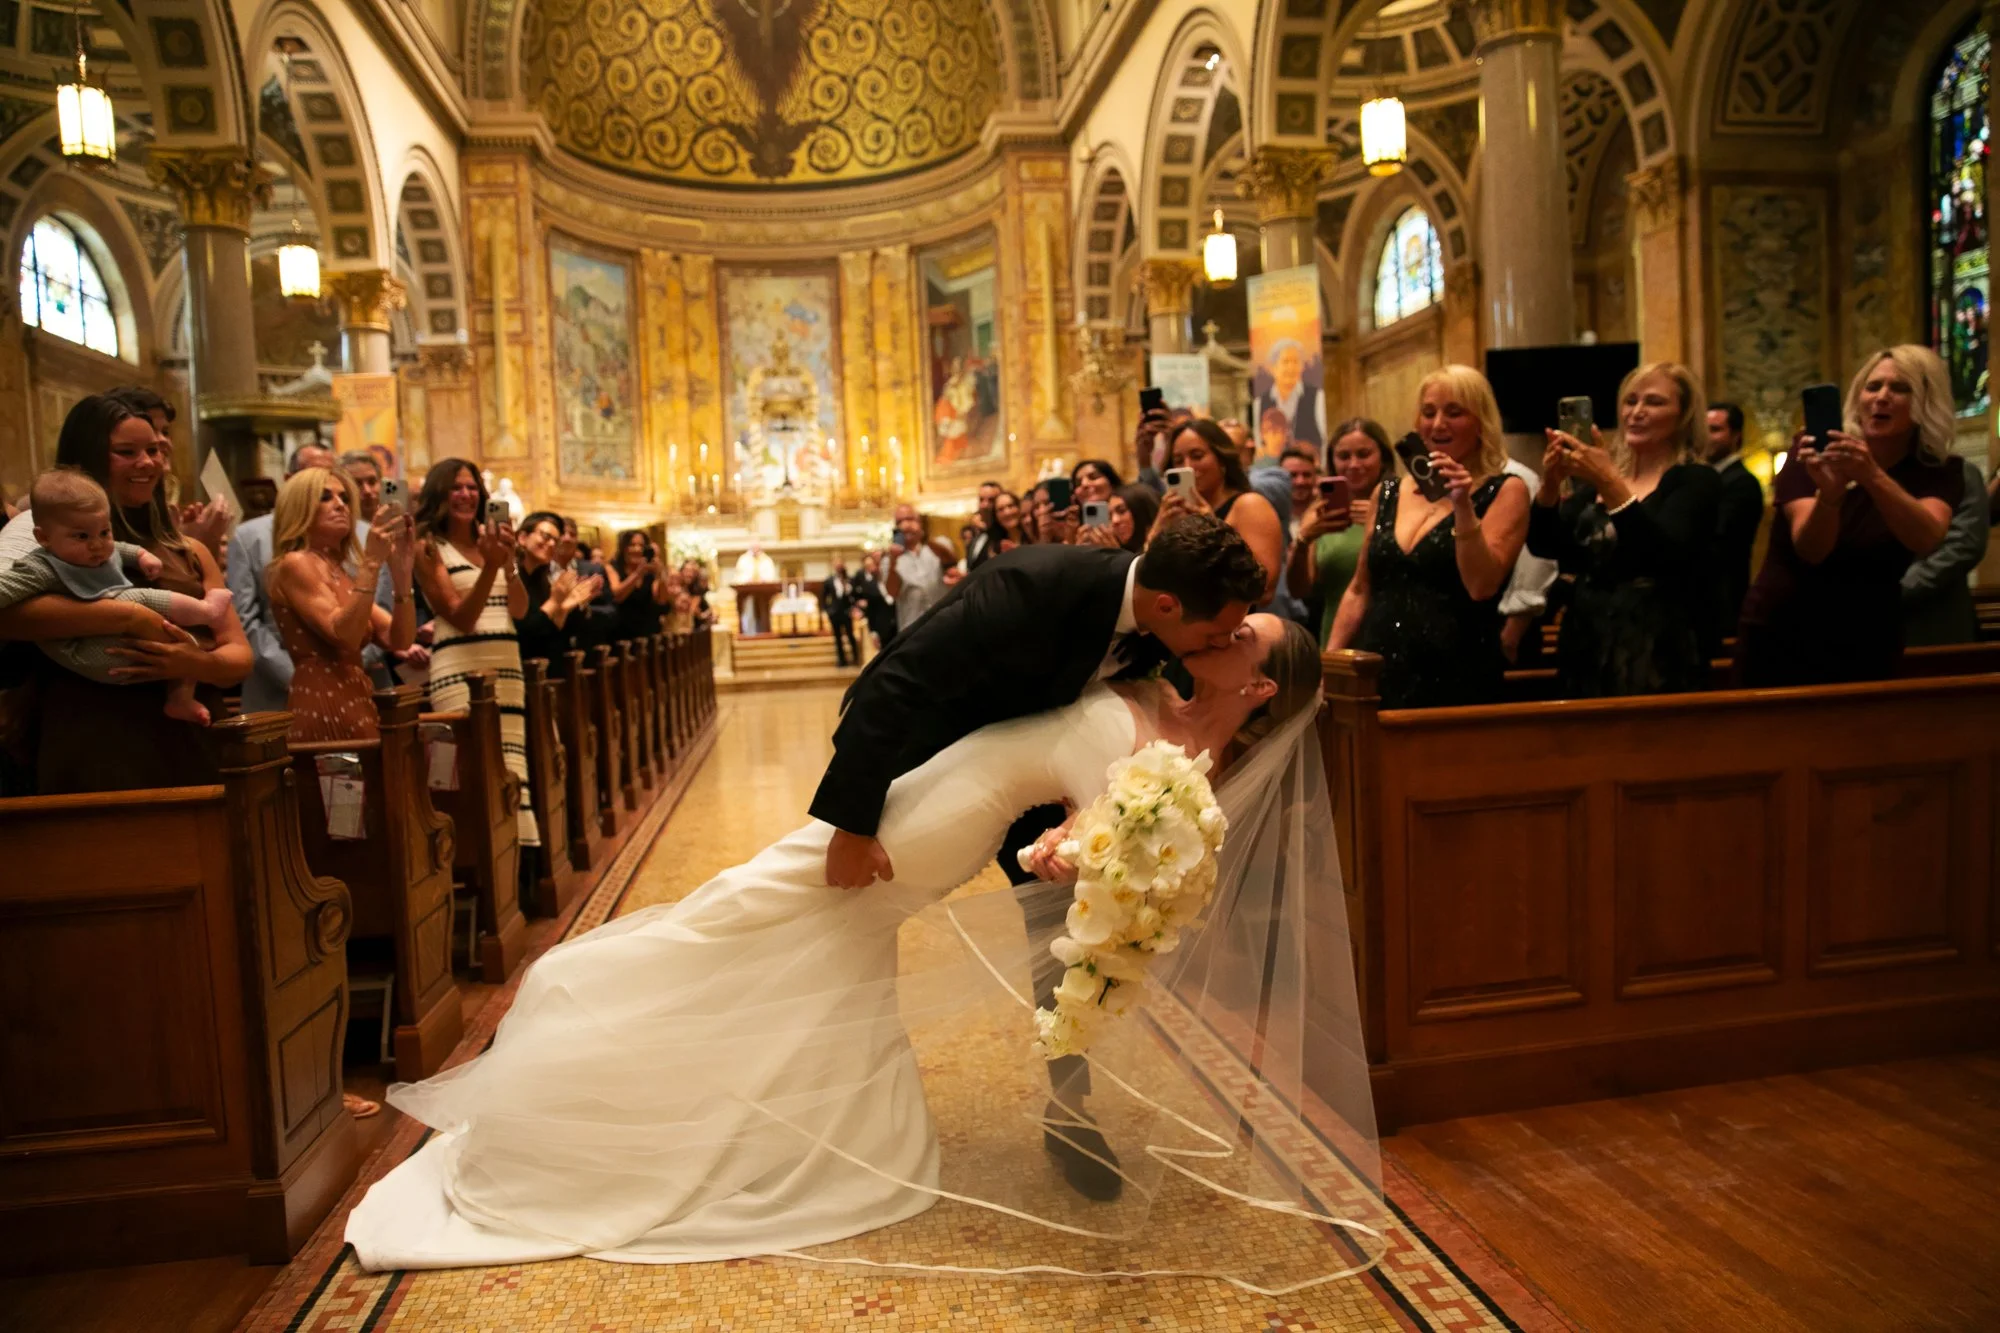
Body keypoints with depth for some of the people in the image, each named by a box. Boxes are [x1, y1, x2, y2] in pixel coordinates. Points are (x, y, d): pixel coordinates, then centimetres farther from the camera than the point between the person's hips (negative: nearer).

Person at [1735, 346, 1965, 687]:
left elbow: (1926, 540, -27)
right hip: (1780, 639, -2)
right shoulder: (1816, 451, -9)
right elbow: (1810, 549, -23)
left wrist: (1873, 476, -41)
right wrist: (1829, 493, -42)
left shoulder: (1938, 471, -4)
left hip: (1867, 648, 2)